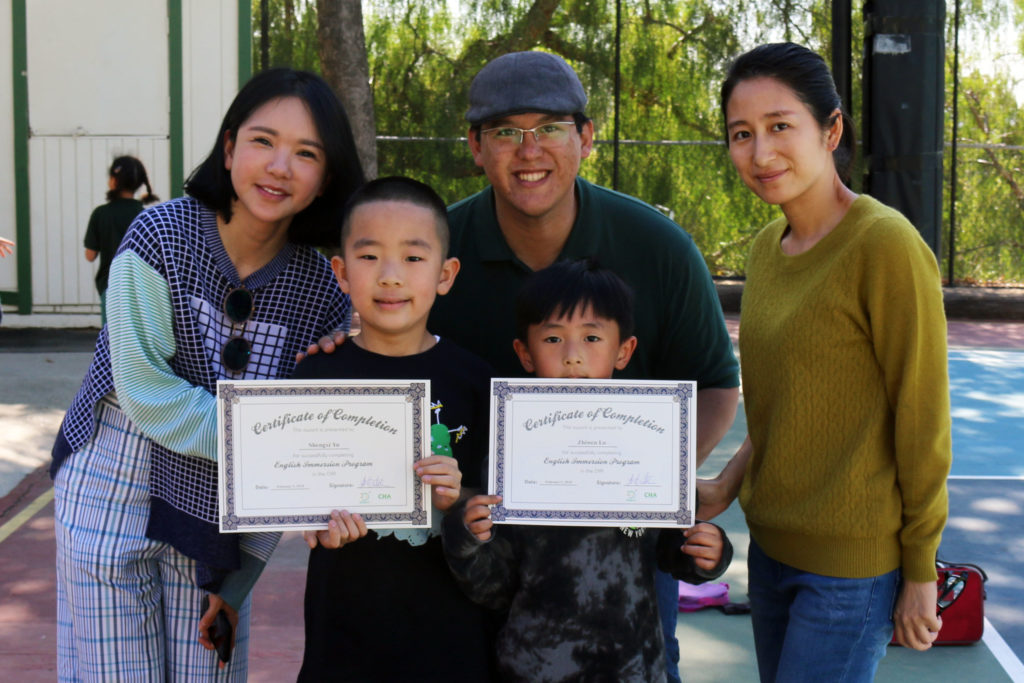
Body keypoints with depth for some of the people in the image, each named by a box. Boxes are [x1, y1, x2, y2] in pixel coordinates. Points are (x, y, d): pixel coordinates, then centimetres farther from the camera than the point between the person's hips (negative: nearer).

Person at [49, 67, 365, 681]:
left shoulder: (323, 292, -6)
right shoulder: (161, 235, -14)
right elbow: (145, 390, -18)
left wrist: (244, 570, -2)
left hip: (219, 517, 3)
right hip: (113, 498, -2)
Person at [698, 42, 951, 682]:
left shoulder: (887, 246, -17)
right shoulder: (768, 246, 6)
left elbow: (922, 425, -13)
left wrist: (921, 574, -9)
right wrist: (728, 486, 2)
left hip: (853, 563, -7)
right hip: (771, 544, 7)